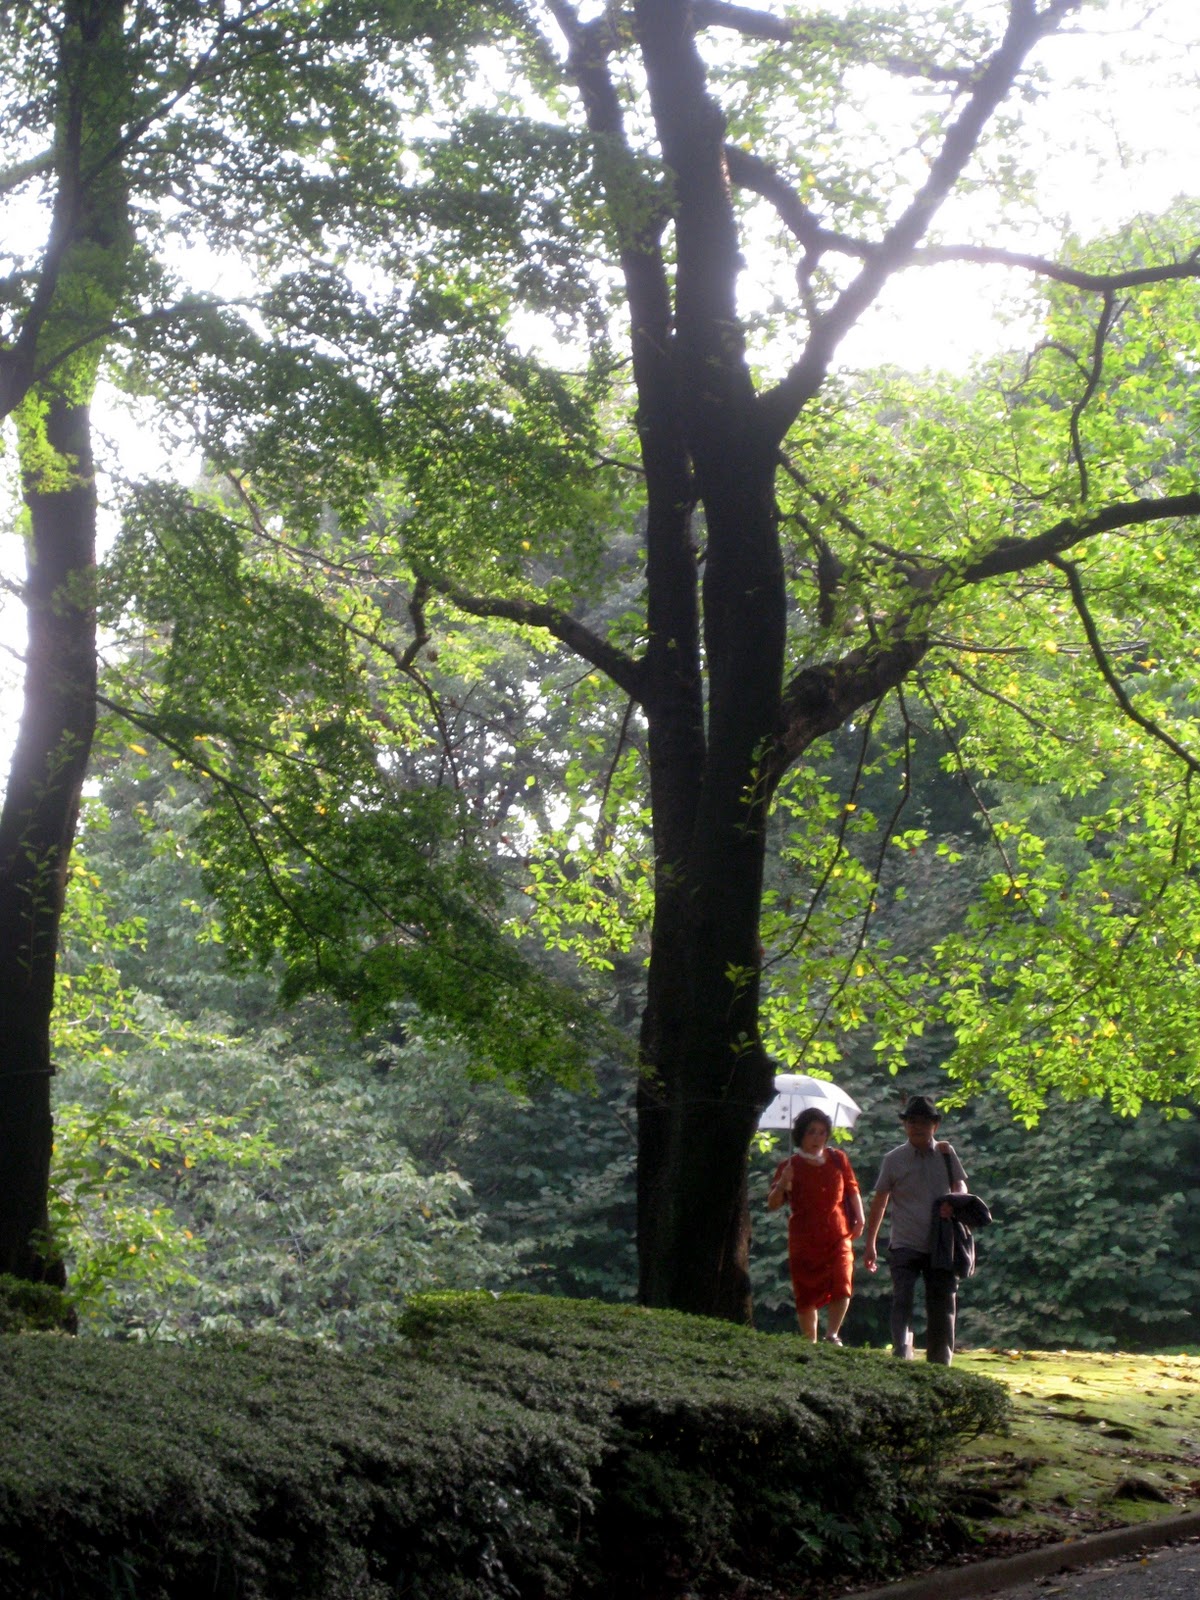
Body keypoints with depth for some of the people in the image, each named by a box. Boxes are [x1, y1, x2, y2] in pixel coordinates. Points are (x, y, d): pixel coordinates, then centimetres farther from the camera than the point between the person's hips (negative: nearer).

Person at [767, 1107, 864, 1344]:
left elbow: (852, 1189, 19)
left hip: (838, 1237, 2)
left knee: (842, 1288, -16)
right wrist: (782, 1185, -23)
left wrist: (859, 1218, 7)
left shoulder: (838, 1160, 7)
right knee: (806, 1297, 2)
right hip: (804, 1241, -1)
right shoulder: (790, 1166, -1)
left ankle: (832, 1334, -3)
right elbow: (772, 1205, -5)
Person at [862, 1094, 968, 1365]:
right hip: (905, 1245, -2)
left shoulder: (946, 1153, 6)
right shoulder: (893, 1160, 1)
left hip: (941, 1244, 2)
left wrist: (953, 1203, -20)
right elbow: (879, 1201, 6)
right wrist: (870, 1244, 6)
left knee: (942, 1306, 7)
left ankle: (939, 1362, 18)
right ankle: (901, 1357, -19)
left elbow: (960, 1186, 5)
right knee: (902, 1300, -15)